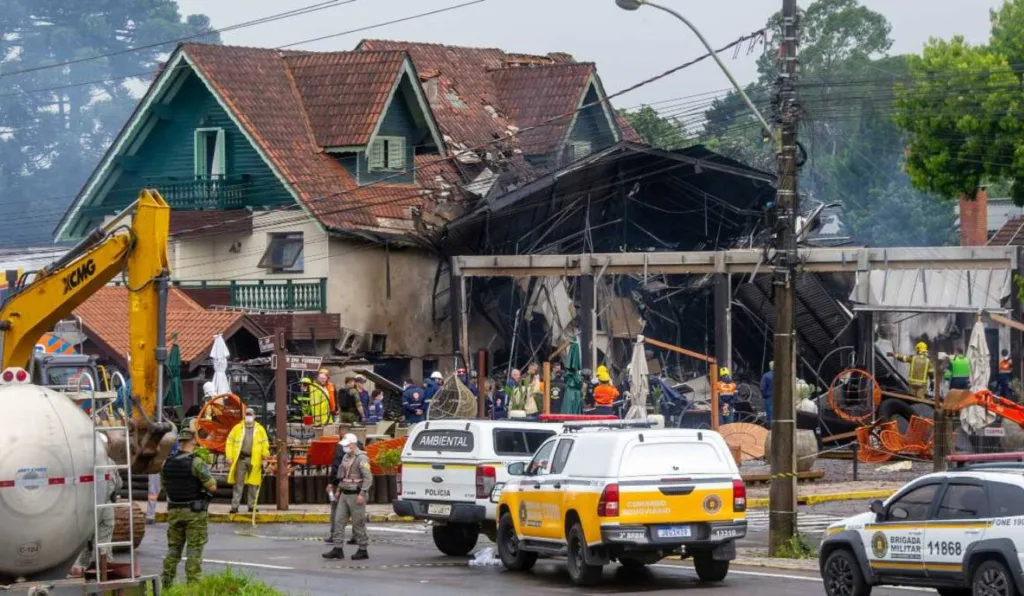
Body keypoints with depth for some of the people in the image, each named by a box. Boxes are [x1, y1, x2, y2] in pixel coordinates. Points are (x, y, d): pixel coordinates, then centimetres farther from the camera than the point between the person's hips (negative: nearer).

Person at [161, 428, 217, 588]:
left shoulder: (166, 463, 0)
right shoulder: (196, 463, -17)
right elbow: (212, 487, -16)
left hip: (174, 511, 5)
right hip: (194, 512, -5)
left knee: (173, 548, 15)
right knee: (194, 550, 1)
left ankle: (166, 583, 16)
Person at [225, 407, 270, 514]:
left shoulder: (260, 429, 6)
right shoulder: (237, 428, 5)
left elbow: (265, 444, 5)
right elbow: (230, 442, 4)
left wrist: (266, 456, -7)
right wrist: (229, 457, -4)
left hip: (254, 460, 1)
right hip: (240, 458, -1)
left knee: (253, 484, 6)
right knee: (238, 483, -1)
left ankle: (251, 505, 14)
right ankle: (235, 506, -1)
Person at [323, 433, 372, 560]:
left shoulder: (361, 458, -13)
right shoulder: (346, 457, 14)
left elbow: (368, 478, -19)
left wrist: (362, 494, -24)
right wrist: (338, 490, 19)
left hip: (356, 496, -9)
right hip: (344, 495, 9)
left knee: (358, 523, -2)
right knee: (339, 521, 3)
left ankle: (363, 550, 6)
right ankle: (338, 549, 3)